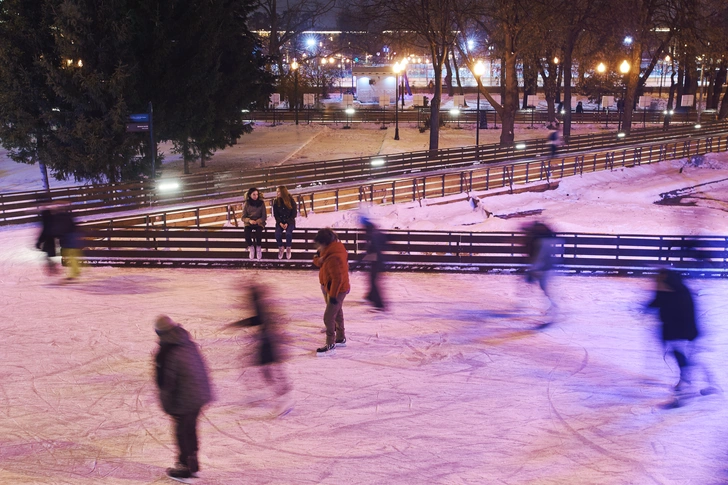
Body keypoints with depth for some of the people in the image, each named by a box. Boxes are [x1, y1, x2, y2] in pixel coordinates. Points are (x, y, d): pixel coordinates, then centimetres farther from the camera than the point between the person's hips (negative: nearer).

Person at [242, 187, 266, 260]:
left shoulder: (261, 203, 2)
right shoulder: (246, 204, 3)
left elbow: (264, 217, 1)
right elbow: (243, 217, 3)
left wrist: (257, 221, -18)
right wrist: (249, 220, -18)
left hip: (259, 223, -1)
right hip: (249, 223, 1)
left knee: (258, 233, -34)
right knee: (247, 234, -31)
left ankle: (259, 249, -10)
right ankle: (251, 248, -8)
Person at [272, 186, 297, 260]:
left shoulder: (291, 201, -6)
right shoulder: (276, 202, 2)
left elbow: (294, 214, -4)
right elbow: (275, 214, 4)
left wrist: (287, 223, -15)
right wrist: (280, 223, -13)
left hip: (289, 221, -2)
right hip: (280, 222, 2)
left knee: (288, 233, -32)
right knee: (277, 234, -27)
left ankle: (288, 248, -11)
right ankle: (281, 247, -4)